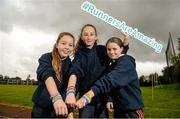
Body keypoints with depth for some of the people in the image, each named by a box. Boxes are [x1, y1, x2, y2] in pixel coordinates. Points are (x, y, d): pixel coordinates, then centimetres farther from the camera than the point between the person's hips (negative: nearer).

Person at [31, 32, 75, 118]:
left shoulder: (70, 64, -2)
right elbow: (46, 74, -30)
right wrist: (56, 97, -49)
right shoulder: (47, 57, -11)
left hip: (60, 109, 2)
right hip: (41, 107, -2)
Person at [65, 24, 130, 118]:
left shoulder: (102, 50, 3)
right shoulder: (79, 54, -5)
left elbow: (122, 50, 4)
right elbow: (74, 71, -23)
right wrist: (70, 91, -42)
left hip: (102, 95, 2)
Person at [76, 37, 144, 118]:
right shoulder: (112, 66, 12)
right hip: (119, 109, 7)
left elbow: (110, 80, -33)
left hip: (132, 108, -7)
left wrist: (88, 95, -43)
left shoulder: (126, 63, -17)